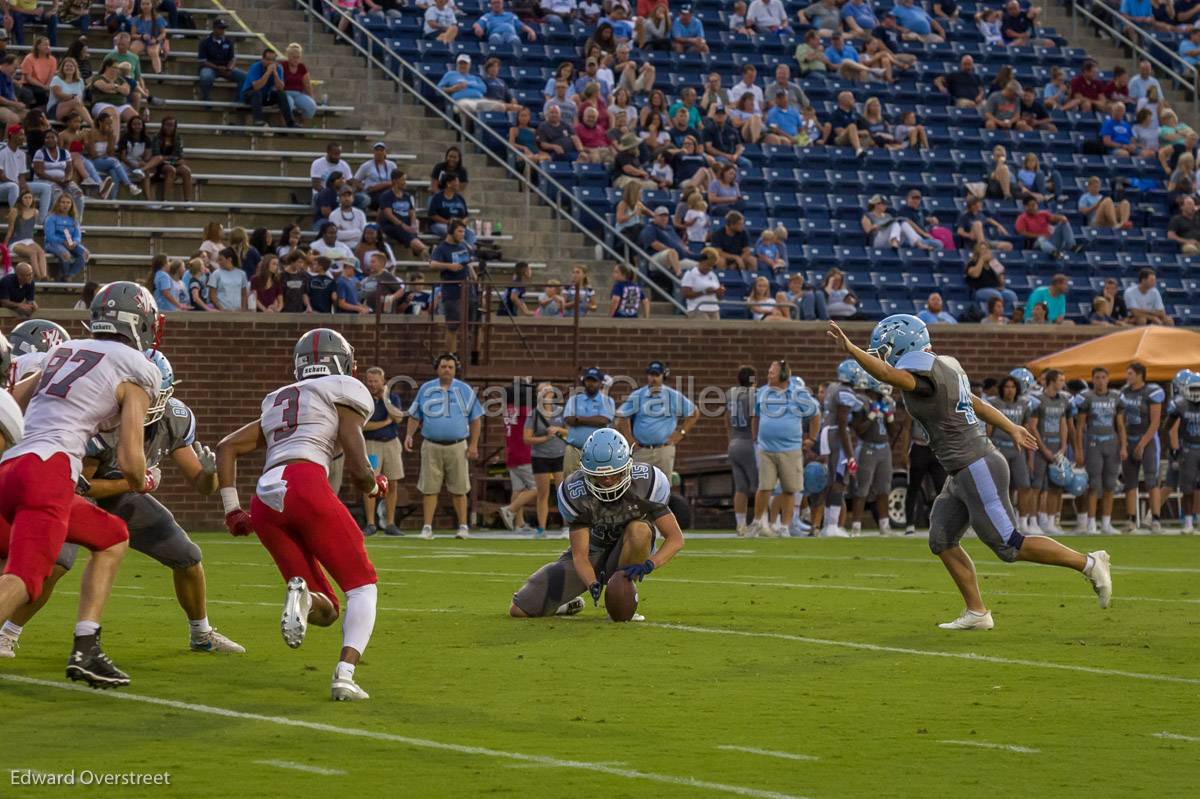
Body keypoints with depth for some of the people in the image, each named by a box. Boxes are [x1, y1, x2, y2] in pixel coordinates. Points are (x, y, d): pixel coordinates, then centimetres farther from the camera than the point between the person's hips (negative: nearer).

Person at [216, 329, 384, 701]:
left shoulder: (278, 404, 32)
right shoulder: (343, 395, 12)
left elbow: (226, 447, 28)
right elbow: (358, 469, 4)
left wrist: (231, 509, 25)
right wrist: (374, 486, 26)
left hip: (265, 501, 6)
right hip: (306, 485, -6)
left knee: (324, 611, 14)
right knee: (362, 586, 7)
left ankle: (300, 592, -22)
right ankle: (344, 675, -15)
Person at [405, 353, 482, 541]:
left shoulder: (465, 390, 5)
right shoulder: (426, 389, 7)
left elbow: (475, 419, 6)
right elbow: (415, 416, 10)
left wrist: (473, 445, -1)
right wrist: (409, 435, -5)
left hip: (457, 447, 0)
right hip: (431, 446, 0)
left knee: (459, 489, 2)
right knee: (429, 488, -1)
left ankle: (463, 526, 9)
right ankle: (427, 527, 0)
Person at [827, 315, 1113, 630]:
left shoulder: (925, 373, -18)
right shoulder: (943, 367, 12)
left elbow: (887, 374, -38)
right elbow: (977, 404, 24)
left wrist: (851, 350, -46)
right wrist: (1013, 429, 33)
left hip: (977, 471, -10)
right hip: (963, 473, 10)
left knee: (1009, 546, -3)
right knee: (942, 542, 11)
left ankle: (1088, 563, 5)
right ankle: (976, 612, 15)